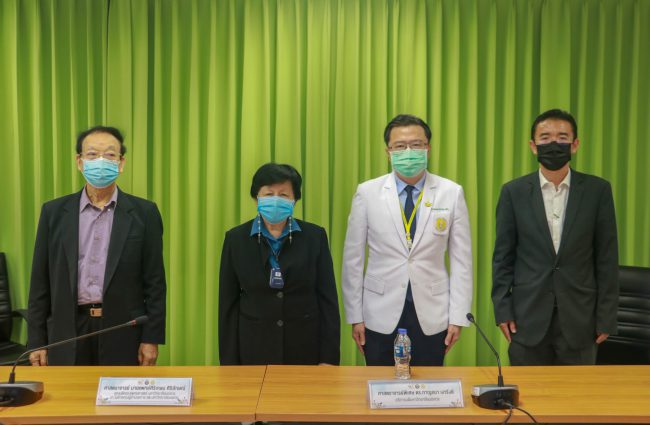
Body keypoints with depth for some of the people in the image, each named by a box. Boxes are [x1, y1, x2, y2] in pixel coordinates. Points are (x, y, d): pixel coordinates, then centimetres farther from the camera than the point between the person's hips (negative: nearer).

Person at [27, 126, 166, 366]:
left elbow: (154, 282, -1)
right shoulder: (54, 212, 5)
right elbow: (40, 283, 6)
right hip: (68, 333, 2)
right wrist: (36, 341, 4)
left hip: (123, 333, -1)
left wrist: (151, 338, -4)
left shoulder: (143, 213, 0)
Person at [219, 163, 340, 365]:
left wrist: (329, 358, -4)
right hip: (253, 350, 0)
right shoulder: (236, 239, 0)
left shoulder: (315, 236, -2)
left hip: (304, 349, 0)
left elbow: (328, 299, -1)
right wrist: (229, 362, 0)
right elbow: (228, 303, 1)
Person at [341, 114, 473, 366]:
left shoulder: (451, 193, -1)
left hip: (432, 317, 0)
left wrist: (458, 317, -2)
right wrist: (355, 316, 0)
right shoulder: (367, 193, -3)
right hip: (380, 316, 0)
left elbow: (461, 259, 1)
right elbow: (353, 258, 0)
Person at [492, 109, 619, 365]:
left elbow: (607, 257, 1)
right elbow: (503, 256, 2)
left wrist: (606, 316, -1)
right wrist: (502, 309, -2)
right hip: (528, 317, 0)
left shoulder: (597, 190, -1)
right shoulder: (514, 192, -1)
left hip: (579, 318, 1)